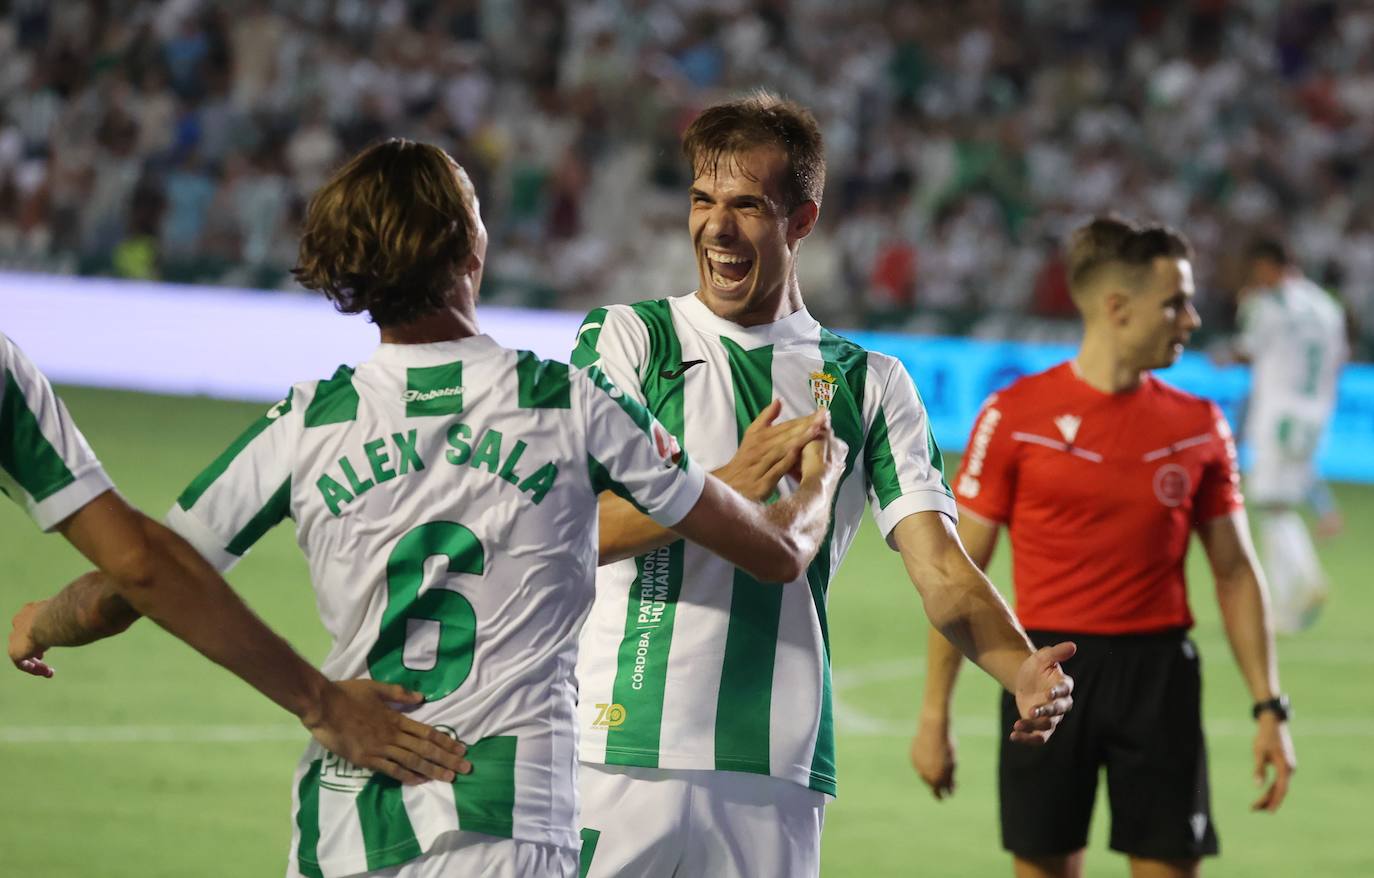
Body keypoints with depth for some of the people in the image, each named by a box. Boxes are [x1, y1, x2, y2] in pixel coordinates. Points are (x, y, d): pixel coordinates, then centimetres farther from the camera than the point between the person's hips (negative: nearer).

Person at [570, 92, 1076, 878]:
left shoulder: (870, 384, 12)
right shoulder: (627, 338, 6)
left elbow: (940, 566, 2)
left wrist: (1022, 670, -18)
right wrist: (728, 485, -21)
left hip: (780, 782, 2)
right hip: (625, 757, -2)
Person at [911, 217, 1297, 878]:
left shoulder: (1199, 427, 5)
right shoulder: (1015, 416, -3)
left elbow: (1234, 572, 10)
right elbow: (960, 571, 0)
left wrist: (1268, 706, 3)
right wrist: (934, 714, -2)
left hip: (1158, 674, 2)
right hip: (1049, 670, -2)